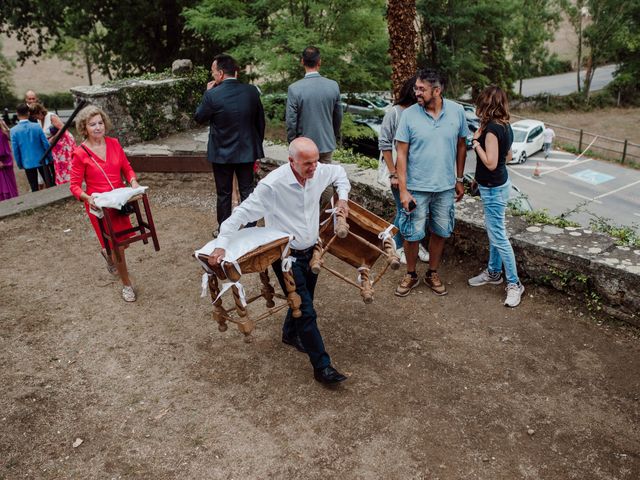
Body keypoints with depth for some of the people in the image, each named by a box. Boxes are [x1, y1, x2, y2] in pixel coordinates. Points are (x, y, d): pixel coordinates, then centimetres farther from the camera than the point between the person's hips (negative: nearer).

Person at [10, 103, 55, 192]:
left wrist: (19, 164, 7)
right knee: (50, 184, 9)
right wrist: (50, 158, 7)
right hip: (41, 160, 0)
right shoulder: (37, 126, -11)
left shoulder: (14, 130, -10)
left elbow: (15, 150, -6)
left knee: (34, 188, 10)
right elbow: (46, 144, -7)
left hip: (28, 163, 0)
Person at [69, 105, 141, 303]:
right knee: (118, 246, 1)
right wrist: (87, 198, -28)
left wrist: (133, 181, -13)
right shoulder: (80, 153, -13)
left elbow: (126, 167, 7)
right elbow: (74, 185, -9)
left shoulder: (114, 143, -1)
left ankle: (108, 253, 54)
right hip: (99, 205, -4)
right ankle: (126, 284, 20)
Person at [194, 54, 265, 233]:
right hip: (247, 151, 3)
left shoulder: (212, 95, -18)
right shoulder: (252, 91, -6)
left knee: (224, 194, 11)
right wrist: (257, 147, 14)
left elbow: (199, 117, -2)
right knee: (247, 191, 14)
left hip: (222, 153, -3)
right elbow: (260, 122, 3)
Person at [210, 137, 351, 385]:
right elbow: (242, 213, -23)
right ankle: (322, 367, 4)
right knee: (307, 311, -6)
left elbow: (339, 172, 16)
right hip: (286, 256, -6)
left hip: (311, 250, 7)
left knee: (302, 299, 24)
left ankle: (290, 334, 52)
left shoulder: (320, 172, -9)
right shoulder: (273, 184, -26)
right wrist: (221, 245, -29)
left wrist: (343, 197, 3)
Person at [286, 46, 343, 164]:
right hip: (327, 144, 2)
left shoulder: (294, 88, -15)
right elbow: (338, 116, 5)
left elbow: (291, 120, -10)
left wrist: (292, 142, 5)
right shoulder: (333, 86, -6)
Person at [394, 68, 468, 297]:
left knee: (440, 233, 14)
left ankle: (432, 273, 34)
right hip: (416, 188, -2)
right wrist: (403, 190, -14)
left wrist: (459, 180, 10)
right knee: (412, 234, 6)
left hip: (445, 187, 2)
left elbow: (461, 146, 7)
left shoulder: (457, 111, -4)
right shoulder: (409, 115, -10)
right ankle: (411, 275, 28)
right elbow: (402, 153, -10)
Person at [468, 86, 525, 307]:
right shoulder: (505, 126, 6)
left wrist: (476, 142, -17)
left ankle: (514, 284, 5)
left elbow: (490, 163, -25)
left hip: (493, 188, -10)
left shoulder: (491, 128, -23)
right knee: (494, 232, 20)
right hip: (500, 183, 10)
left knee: (498, 236, -3)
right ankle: (494, 272, 35)